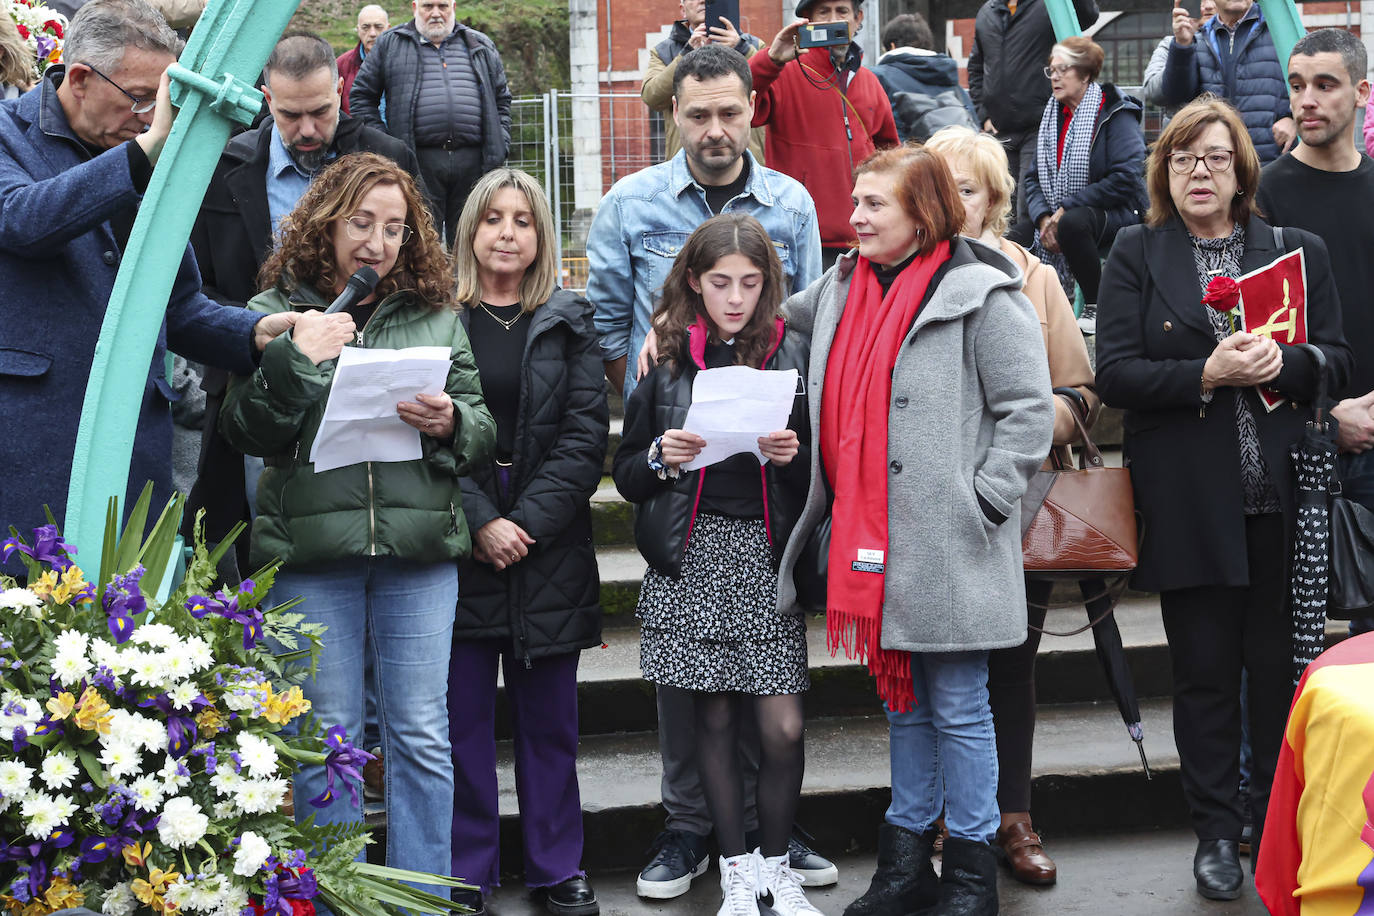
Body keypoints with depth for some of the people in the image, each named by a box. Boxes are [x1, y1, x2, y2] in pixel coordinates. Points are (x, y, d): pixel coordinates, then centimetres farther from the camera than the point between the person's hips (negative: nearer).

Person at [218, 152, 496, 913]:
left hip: (419, 545, 1)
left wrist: (451, 423, -11)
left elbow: (484, 429, 10)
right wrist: (298, 360, -13)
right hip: (309, 547, -1)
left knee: (421, 735, 4)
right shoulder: (276, 313, 6)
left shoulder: (436, 314, 11)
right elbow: (245, 431, -1)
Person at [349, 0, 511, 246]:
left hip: (473, 161, 2)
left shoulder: (481, 46, 17)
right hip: (419, 161, -2)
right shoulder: (390, 44, 11)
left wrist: (500, 146, 8)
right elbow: (361, 96, 10)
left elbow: (502, 98, 20)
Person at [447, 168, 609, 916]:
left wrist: (529, 522, -10)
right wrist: (481, 522, -13)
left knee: (549, 716, 7)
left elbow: (586, 435, 0)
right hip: (458, 541, -1)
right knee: (463, 715, 2)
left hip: (549, 543, 1)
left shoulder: (569, 323, 8)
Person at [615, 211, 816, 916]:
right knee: (714, 718, 6)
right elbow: (626, 474, 9)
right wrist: (661, 457, -11)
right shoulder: (667, 360, 5)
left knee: (783, 727, -5)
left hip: (767, 551, 0)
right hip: (692, 556, 1)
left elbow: (819, 468, 8)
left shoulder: (792, 353, 4)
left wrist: (793, 455, -13)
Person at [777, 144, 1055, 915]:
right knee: (903, 704, 17)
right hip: (871, 539, 7)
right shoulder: (844, 288, 12)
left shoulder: (980, 294, -9)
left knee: (958, 709, 3)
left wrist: (981, 503, -13)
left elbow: (1030, 410, -11)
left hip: (947, 552, -7)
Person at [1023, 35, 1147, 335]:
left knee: (1073, 222, -37)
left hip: (1116, 212, -6)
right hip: (1056, 217, 7)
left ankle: (1097, 307, -19)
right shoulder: (1053, 114, 11)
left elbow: (1124, 178, -21)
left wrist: (1065, 210, -22)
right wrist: (1043, 217, -11)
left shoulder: (1116, 115, -10)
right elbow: (1034, 177, 9)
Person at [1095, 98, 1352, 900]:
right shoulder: (1137, 254, 5)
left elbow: (1336, 362, 6)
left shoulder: (1298, 250, 10)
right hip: (1188, 501, -1)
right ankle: (1217, 833, 19)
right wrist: (1207, 374, -16)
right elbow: (1115, 374, -4)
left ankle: (1281, 829, 21)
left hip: (1281, 497, 1)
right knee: (1205, 669, 6)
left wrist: (1280, 362, -14)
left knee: (1279, 664, 6)